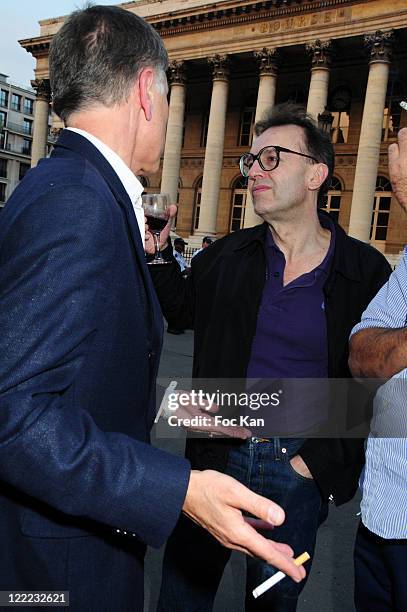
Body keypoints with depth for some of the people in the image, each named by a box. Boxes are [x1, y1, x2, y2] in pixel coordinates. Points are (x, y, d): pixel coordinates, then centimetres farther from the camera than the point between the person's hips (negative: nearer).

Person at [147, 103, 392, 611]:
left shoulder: (367, 273, -10)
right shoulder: (228, 256, -4)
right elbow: (182, 309, 12)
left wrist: (324, 459, -8)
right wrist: (157, 254, -3)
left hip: (299, 471, -1)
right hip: (219, 454, 2)